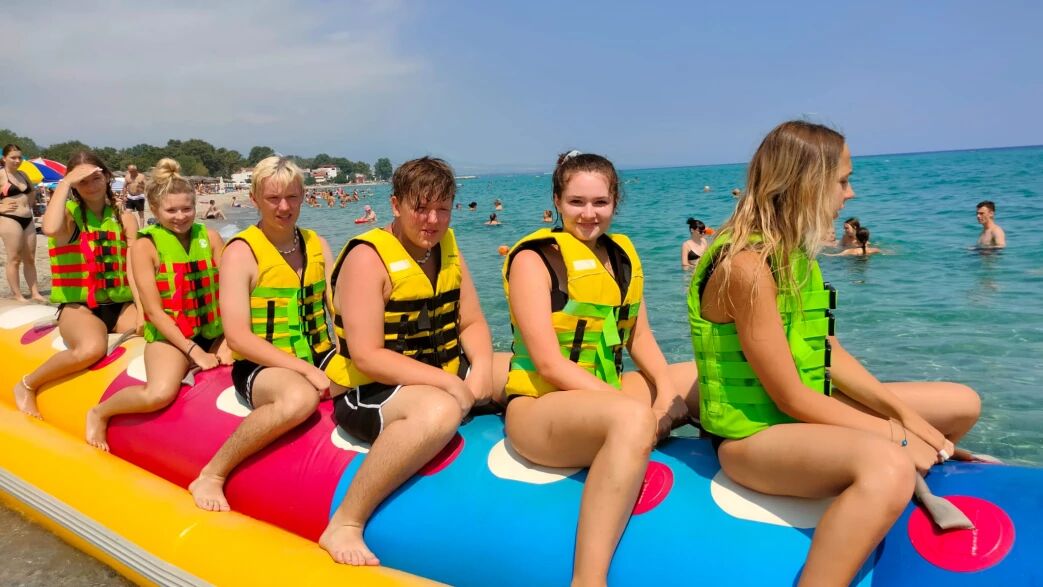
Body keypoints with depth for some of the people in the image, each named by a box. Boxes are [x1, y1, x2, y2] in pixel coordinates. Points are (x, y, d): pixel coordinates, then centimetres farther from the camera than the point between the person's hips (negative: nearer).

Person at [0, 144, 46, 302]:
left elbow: (33, 191, 31)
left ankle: (35, 293, 15)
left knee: (30, 258, 10)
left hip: (28, 220, 7)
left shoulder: (23, 175, 13)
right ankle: (17, 295, 3)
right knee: (14, 259, -2)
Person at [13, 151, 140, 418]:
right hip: (78, 306, -3)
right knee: (93, 347, -35)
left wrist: (144, 310, -16)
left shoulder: (125, 219, 10)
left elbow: (134, 268, -1)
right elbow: (50, 229, -26)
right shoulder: (69, 213, 1)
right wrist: (66, 182, -16)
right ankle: (27, 385, -5)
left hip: (121, 305, 3)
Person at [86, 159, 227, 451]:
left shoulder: (210, 236, 5)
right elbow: (154, 310, -9)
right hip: (170, 336, -4)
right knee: (159, 394, -29)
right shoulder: (145, 245, -4)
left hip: (215, 332, 4)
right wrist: (193, 351, -15)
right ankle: (99, 413, 3)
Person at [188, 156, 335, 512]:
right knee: (300, 397, -39)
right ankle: (211, 475, -17)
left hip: (318, 357, 5)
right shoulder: (241, 252, -7)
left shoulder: (316, 245, 10)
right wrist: (305, 370, -22)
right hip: (261, 366, -4)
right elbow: (238, 338, -15)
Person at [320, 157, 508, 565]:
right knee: (440, 409, -40)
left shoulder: (446, 245, 6)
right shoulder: (367, 257, -16)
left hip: (442, 378, 7)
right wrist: (448, 382, -28)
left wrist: (481, 370, -14)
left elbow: (472, 323, 6)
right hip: (370, 391, -7)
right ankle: (344, 525, -27)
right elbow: (367, 357, -22)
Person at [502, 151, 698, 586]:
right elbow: (549, 363, -17)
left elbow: (640, 338, 11)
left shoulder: (622, 255, 11)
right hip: (540, 404, -7)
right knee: (633, 419, -37)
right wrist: (630, 405, -22)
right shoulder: (535, 258, -9)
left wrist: (667, 391, -8)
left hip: (605, 396, 8)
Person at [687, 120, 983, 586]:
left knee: (962, 405, 15)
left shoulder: (795, 252, 6)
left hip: (804, 411, 10)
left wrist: (903, 413, -3)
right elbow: (791, 398, -22)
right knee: (888, 467, -38)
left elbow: (830, 354, 8)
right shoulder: (747, 265, -24)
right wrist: (894, 434, -14)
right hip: (753, 434, -10)